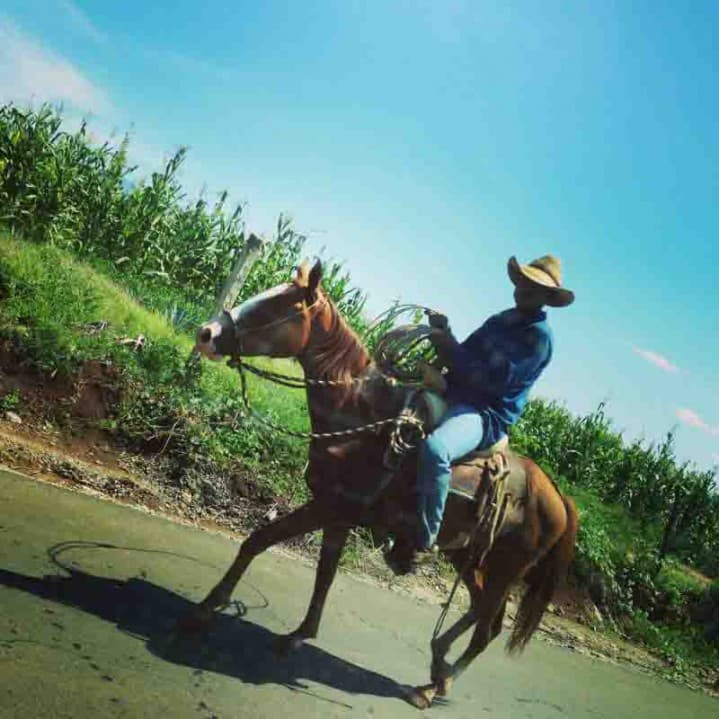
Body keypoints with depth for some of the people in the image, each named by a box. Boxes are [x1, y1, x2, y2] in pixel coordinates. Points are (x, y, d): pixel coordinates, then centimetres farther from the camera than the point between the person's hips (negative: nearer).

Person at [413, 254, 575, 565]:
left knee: (434, 448, -38)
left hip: (486, 415, -9)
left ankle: (425, 542, -22)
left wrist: (450, 346, -16)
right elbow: (461, 359, 16)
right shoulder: (500, 321, 15)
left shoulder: (539, 337, -8)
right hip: (454, 395, 9)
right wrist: (444, 334, -3)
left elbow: (495, 381, -18)